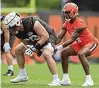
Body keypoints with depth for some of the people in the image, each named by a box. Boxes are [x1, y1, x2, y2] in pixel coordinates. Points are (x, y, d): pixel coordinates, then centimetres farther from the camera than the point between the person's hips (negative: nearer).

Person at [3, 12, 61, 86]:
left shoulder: (33, 23, -37)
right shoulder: (17, 32, -15)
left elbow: (45, 36, -33)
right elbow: (25, 42, -7)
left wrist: (35, 47, -38)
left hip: (48, 37, -9)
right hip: (35, 40, 9)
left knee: (46, 54, -34)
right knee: (18, 50, 11)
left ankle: (56, 80, -30)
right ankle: (23, 75, 22)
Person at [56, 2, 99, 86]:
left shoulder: (80, 23, -29)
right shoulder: (66, 24, -4)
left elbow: (72, 39, -32)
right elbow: (59, 38, -7)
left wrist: (60, 47, -35)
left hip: (92, 42, -9)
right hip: (80, 44, 9)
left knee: (81, 54, -34)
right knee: (64, 53, 2)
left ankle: (89, 80, -29)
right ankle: (66, 79, 8)